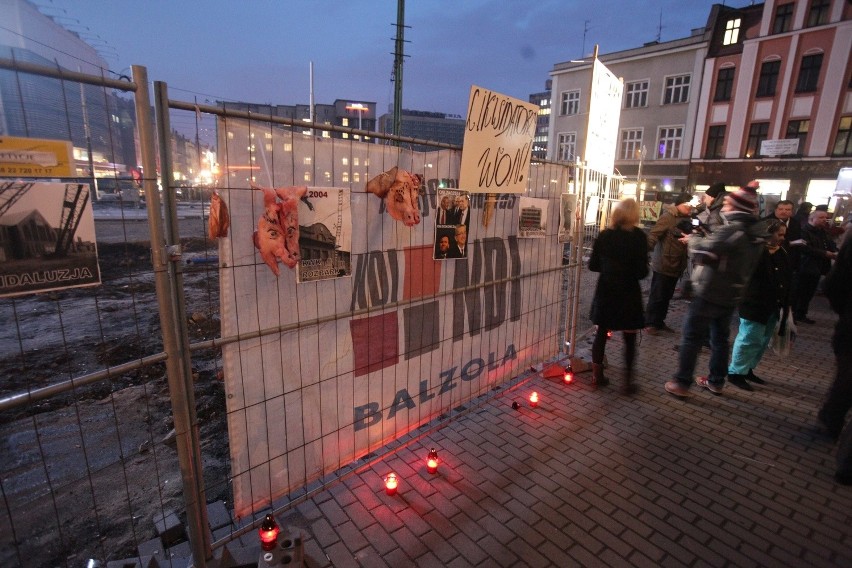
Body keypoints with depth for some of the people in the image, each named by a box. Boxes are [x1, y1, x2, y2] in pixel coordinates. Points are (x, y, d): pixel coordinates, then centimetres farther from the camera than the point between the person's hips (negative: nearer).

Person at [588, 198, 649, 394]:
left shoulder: (604, 235, -1)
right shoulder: (638, 236, -10)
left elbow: (593, 265, 2)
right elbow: (642, 271, -14)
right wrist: (629, 270, 7)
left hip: (605, 291, 3)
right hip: (628, 294, -3)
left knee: (601, 334, 14)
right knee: (629, 339, 10)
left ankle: (597, 375, 22)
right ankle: (627, 381, 17)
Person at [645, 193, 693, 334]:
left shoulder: (687, 220, 11)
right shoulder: (668, 216, -13)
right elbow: (653, 234, -22)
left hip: (676, 265, 8)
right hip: (663, 264, -8)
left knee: (667, 297, 15)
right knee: (657, 296, 0)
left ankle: (659, 321, 27)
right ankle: (649, 323, 11)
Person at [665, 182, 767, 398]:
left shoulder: (732, 229, -20)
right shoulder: (755, 231, 8)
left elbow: (705, 252, -24)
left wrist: (693, 239, -6)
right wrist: (701, 239, 5)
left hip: (710, 293, -8)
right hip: (731, 295, 8)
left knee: (692, 337, -1)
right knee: (720, 338, 18)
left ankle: (681, 383, 3)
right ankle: (716, 381, 29)